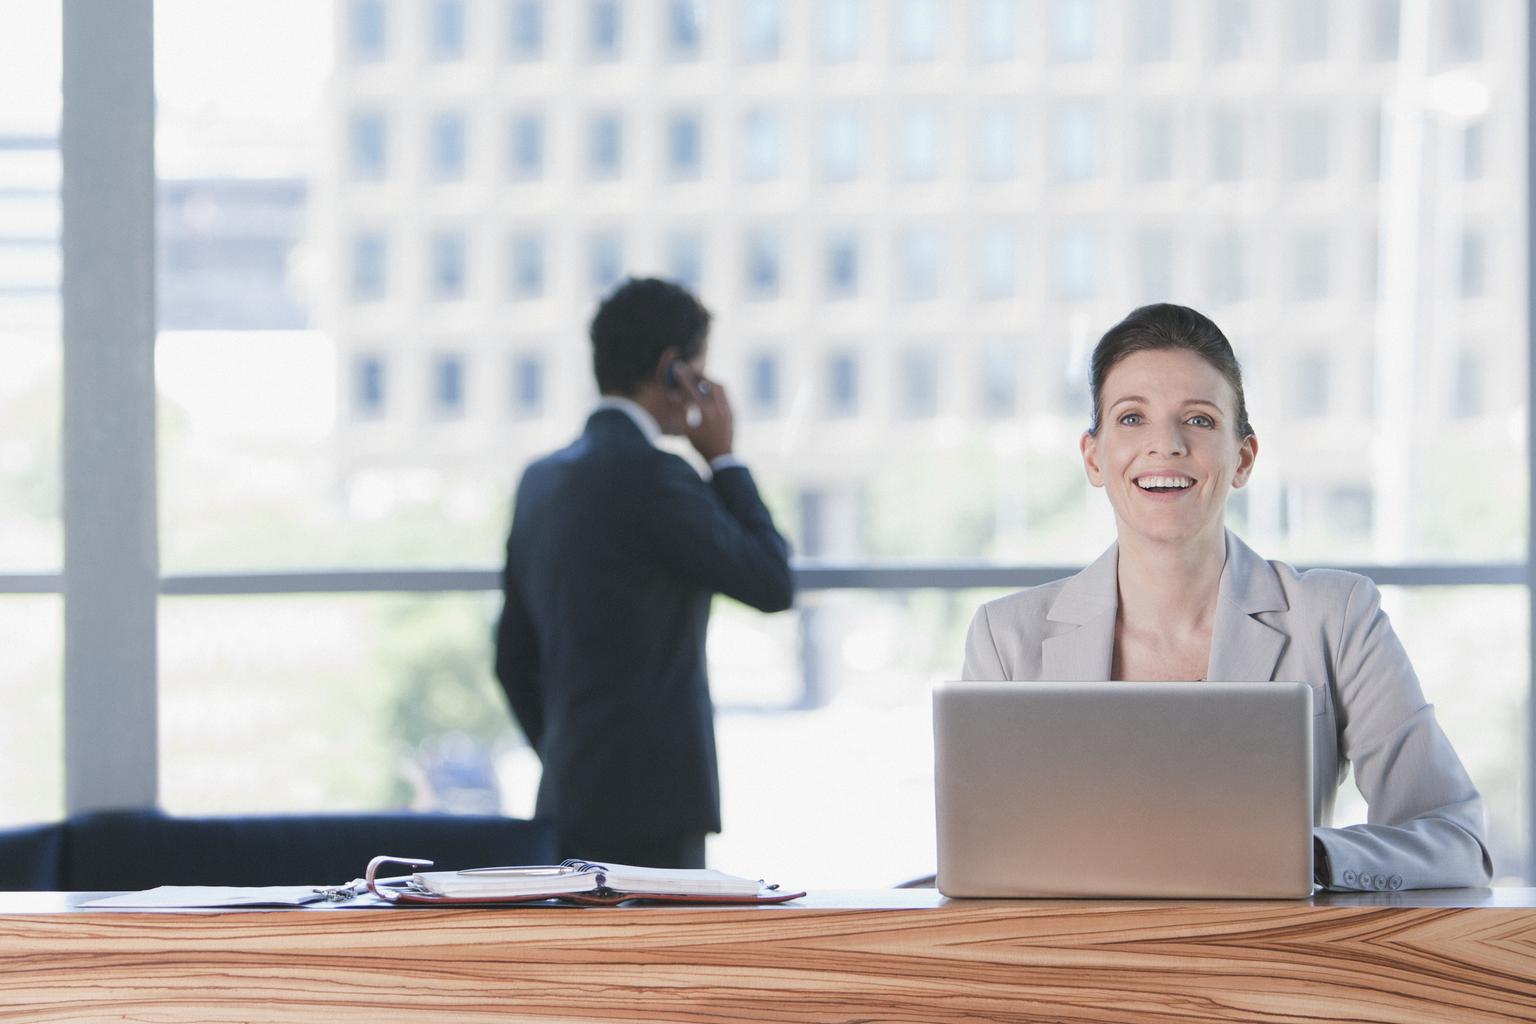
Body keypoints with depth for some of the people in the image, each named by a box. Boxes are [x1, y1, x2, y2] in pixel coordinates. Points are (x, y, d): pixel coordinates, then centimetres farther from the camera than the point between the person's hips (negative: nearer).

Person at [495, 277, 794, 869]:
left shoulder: (541, 479, 13)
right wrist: (724, 458, 0)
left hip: (569, 799, 9)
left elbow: (513, 659, 18)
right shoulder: (652, 475, -13)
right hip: (651, 801, -9)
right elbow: (773, 585, -7)